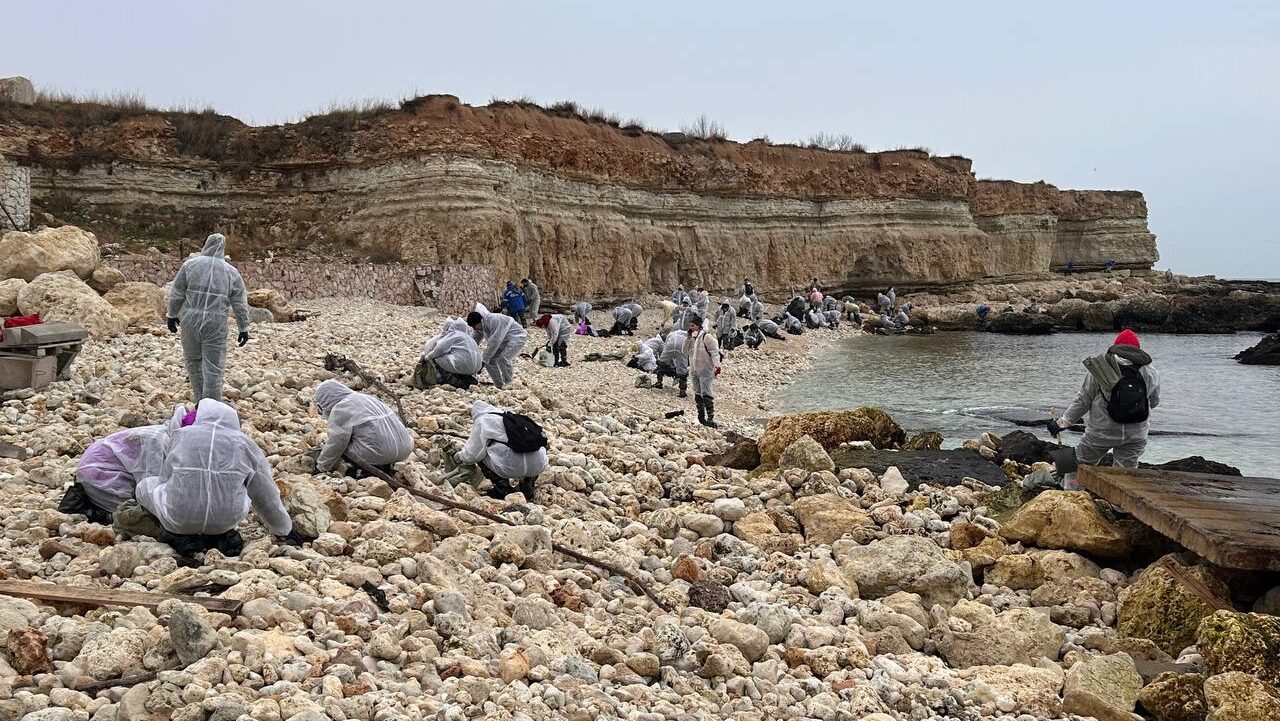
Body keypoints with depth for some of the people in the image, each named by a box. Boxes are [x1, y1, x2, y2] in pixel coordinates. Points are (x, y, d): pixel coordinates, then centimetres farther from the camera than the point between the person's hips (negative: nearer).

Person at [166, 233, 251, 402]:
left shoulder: (190, 264, 2)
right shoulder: (231, 272, 6)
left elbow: (176, 294, 5)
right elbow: (240, 304, 7)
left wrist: (172, 315, 18)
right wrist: (243, 328, 14)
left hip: (190, 321, 1)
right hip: (216, 325, -1)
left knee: (193, 360, 18)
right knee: (213, 368, 2)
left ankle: (200, 400, 23)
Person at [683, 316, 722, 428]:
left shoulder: (706, 337, -7)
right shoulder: (691, 338, 15)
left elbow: (714, 351, -13)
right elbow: (685, 352, 9)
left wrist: (717, 364, -27)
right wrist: (688, 338, 2)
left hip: (706, 371, -8)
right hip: (694, 371, 8)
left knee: (707, 395, -14)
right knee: (698, 395, 10)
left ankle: (710, 418, -17)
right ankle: (701, 417, 18)